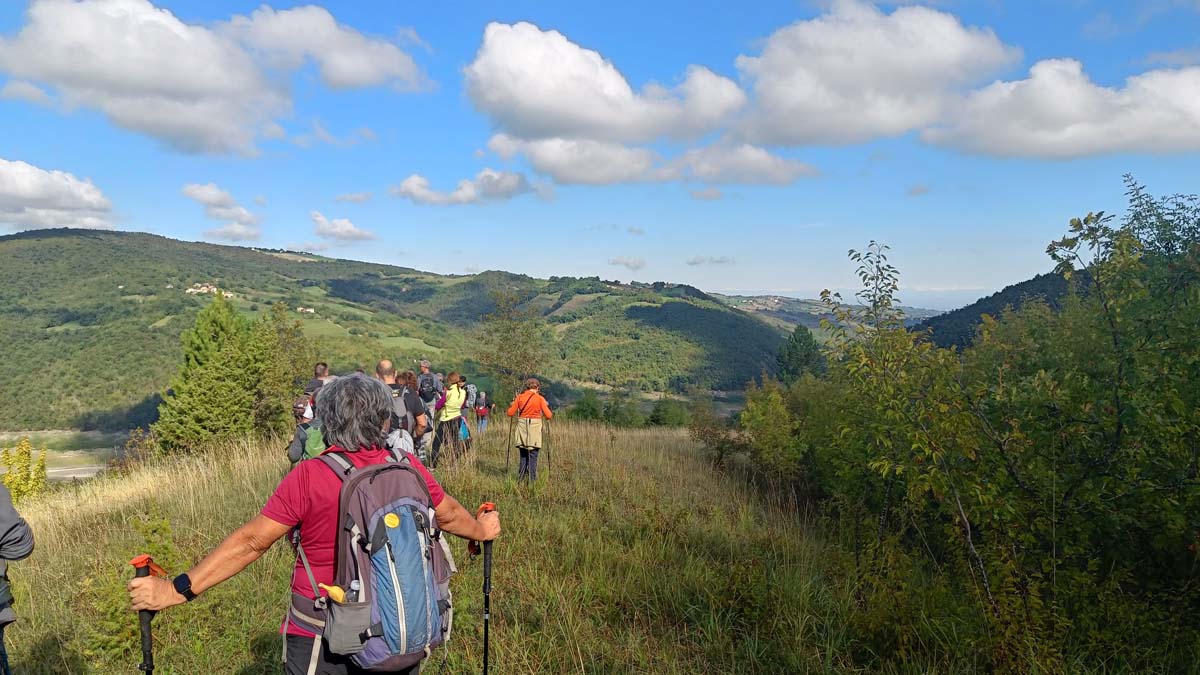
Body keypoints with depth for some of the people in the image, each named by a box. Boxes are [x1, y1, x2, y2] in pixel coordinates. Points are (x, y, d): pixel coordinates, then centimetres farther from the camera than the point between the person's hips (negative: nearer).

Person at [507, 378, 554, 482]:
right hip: (535, 428, -3)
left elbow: (510, 413, 2)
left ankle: (521, 477, 18)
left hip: (522, 428, 3)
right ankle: (532, 479, 3)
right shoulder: (540, 398, -4)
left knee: (523, 455, 16)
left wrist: (512, 405, 22)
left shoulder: (520, 397, 2)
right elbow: (548, 416, -8)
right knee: (533, 456, 4)